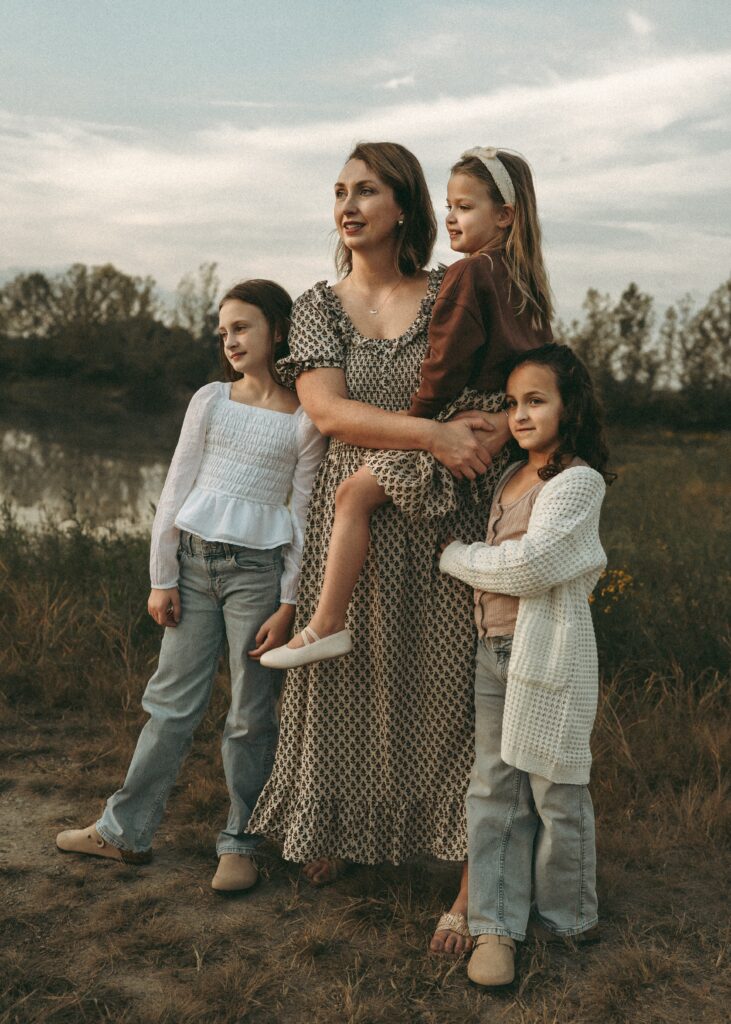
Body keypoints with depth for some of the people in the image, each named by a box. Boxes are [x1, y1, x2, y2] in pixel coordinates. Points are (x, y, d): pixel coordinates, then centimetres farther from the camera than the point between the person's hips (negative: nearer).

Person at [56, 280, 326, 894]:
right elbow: (176, 490, 6)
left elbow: (304, 514, -2)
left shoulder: (307, 419, -2)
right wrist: (162, 578, 2)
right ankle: (126, 831, 21)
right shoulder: (211, 400, 6)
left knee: (251, 715, 4)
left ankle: (240, 843, 19)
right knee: (172, 701, 9)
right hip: (193, 558, 3)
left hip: (260, 568, -2)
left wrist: (288, 604, -6)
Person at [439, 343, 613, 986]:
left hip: (550, 651, -7)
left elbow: (530, 565, -18)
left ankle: (569, 918, 24)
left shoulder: (579, 481, -10)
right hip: (494, 649, 7)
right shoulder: (513, 476, 14)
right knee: (493, 790, 6)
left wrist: (455, 556, -6)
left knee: (555, 791, 5)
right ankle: (497, 925, 14)